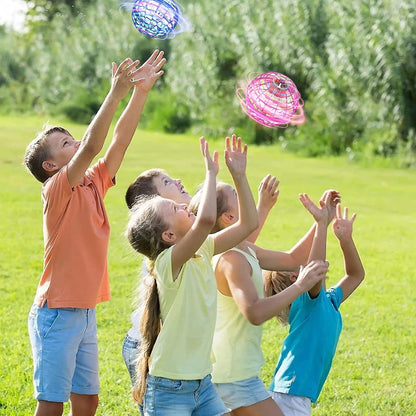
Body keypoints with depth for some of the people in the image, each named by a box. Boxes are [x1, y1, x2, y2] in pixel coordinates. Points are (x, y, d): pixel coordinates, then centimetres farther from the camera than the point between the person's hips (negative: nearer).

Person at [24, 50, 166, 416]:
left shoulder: (94, 185, 9)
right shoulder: (57, 190, -12)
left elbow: (120, 140, 4)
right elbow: (91, 147, -26)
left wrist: (141, 92, -4)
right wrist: (116, 94, -28)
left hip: (85, 313, 8)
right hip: (57, 314, -8)